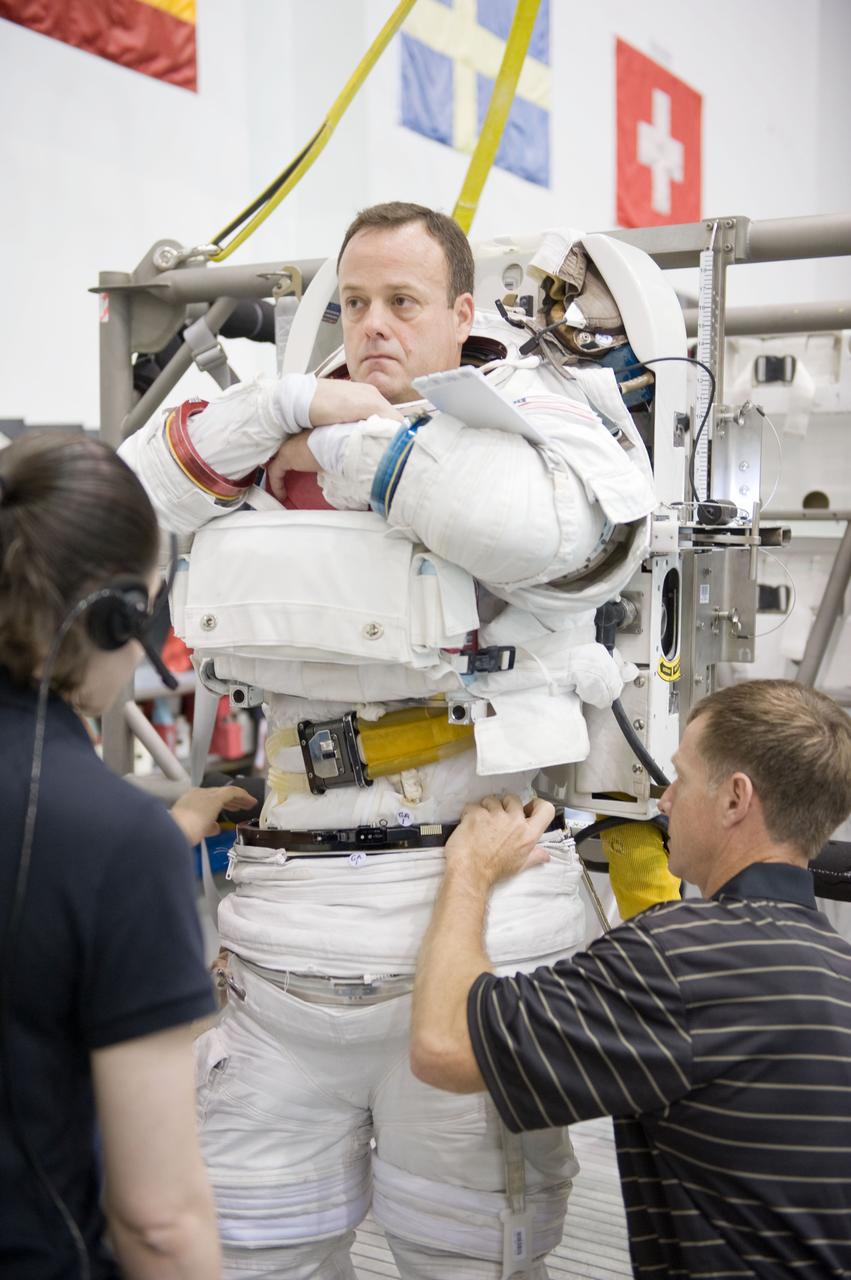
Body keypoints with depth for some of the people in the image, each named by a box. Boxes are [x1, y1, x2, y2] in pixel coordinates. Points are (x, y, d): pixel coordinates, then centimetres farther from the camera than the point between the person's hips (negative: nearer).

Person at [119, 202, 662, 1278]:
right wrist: (287, 403, -4)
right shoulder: (300, 449, 14)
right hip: (286, 920, 5)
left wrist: (344, 446, -13)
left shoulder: (537, 415, 1)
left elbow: (557, 524, -23)